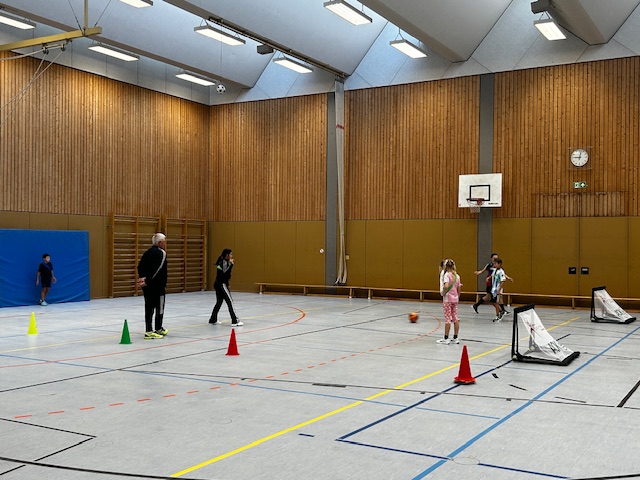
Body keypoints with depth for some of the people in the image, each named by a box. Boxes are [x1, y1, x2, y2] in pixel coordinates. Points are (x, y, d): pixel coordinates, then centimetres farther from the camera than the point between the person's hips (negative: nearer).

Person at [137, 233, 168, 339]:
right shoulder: (161, 253, -11)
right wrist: (147, 281, -18)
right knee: (160, 307, 5)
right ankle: (158, 330, 12)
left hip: (146, 286, 7)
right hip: (157, 286, -7)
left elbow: (140, 266, 9)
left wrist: (142, 278, 0)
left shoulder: (147, 252, 14)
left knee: (148, 307, 9)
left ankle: (148, 331, 10)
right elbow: (157, 270, -20)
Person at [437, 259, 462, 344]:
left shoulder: (447, 274, -11)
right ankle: (455, 338, 13)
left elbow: (446, 286, -26)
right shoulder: (457, 276, 8)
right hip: (455, 299, 6)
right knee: (455, 318, 9)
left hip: (448, 299, -6)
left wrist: (443, 293, -10)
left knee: (447, 318, -3)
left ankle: (446, 339, 1)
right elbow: (458, 289, 11)